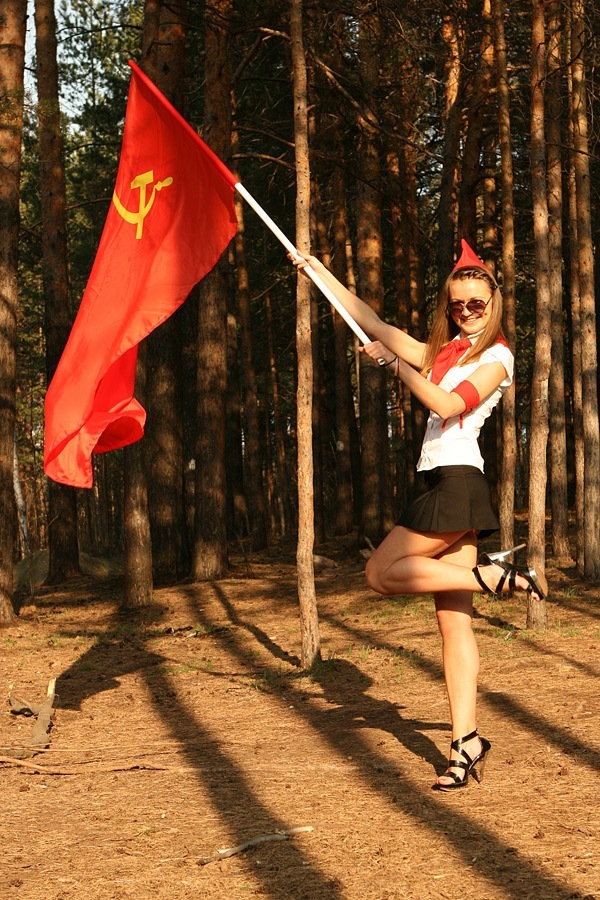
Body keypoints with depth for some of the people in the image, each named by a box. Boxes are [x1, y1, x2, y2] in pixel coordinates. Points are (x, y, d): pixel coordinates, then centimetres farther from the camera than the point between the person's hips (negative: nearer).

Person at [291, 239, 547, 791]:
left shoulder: (496, 356, -1)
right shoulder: (444, 352, 20)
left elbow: (449, 405, -16)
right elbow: (374, 324, 23)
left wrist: (396, 365, -8)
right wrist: (320, 273, 24)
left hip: (459, 481, -7)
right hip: (445, 485, 7)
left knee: (382, 573, -11)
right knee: (454, 622, 0)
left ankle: (494, 575, -6)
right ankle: (467, 743, -2)